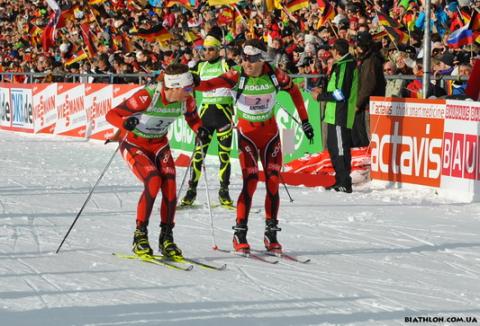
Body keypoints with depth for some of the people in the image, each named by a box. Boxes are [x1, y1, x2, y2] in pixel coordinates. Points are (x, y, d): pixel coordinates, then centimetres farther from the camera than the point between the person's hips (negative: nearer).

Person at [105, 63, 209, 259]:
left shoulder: (186, 101, -14)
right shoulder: (148, 96, -30)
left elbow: (192, 118, 8)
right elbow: (112, 114, -28)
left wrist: (200, 130, -15)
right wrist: (125, 123, -50)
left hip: (159, 144, 5)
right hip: (134, 144, -5)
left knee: (170, 186, -13)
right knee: (154, 181, -25)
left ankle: (166, 238, 3)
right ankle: (140, 236, -12)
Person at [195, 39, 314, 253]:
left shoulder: (275, 75, -9)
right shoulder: (237, 76, -16)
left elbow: (294, 91, 9)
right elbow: (212, 84, -33)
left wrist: (304, 121, 11)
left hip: (270, 132, 3)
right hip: (247, 133, -3)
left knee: (273, 182, -1)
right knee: (250, 181, -13)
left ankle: (271, 234, 10)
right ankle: (240, 234, -3)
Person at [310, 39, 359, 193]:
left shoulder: (344, 66, -17)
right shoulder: (345, 65, 15)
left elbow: (341, 94, -21)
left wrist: (320, 96, -11)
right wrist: (323, 91, 15)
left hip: (340, 116, -10)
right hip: (337, 115, 10)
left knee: (340, 150, -6)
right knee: (334, 147, 16)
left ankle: (344, 184, -4)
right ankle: (341, 181, 23)